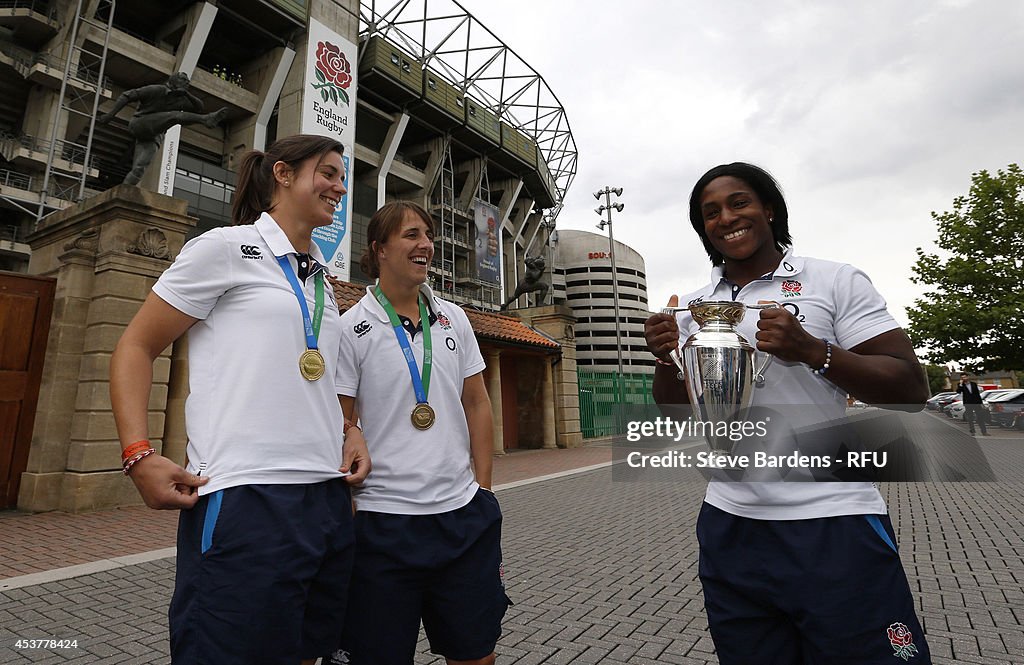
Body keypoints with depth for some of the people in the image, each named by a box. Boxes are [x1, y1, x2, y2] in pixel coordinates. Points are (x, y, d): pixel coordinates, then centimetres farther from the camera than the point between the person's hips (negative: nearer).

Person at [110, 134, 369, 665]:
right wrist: (139, 456, -12)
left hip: (330, 502, 7)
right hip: (246, 502, -7)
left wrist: (351, 434, 9)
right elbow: (135, 348, 0)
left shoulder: (322, 280, 17)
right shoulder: (227, 247, -1)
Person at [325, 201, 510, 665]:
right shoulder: (351, 329, -6)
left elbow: (477, 405, 11)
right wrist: (347, 515, -6)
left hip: (464, 514, 4)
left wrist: (482, 488, 7)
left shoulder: (454, 319, 7)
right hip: (384, 522, -4)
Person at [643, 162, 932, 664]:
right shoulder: (692, 307, 7)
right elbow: (674, 411, 10)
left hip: (833, 526, -3)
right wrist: (665, 359, -10)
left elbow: (912, 390, -7)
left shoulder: (836, 282, -3)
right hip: (729, 528, 4)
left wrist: (812, 351, -23)